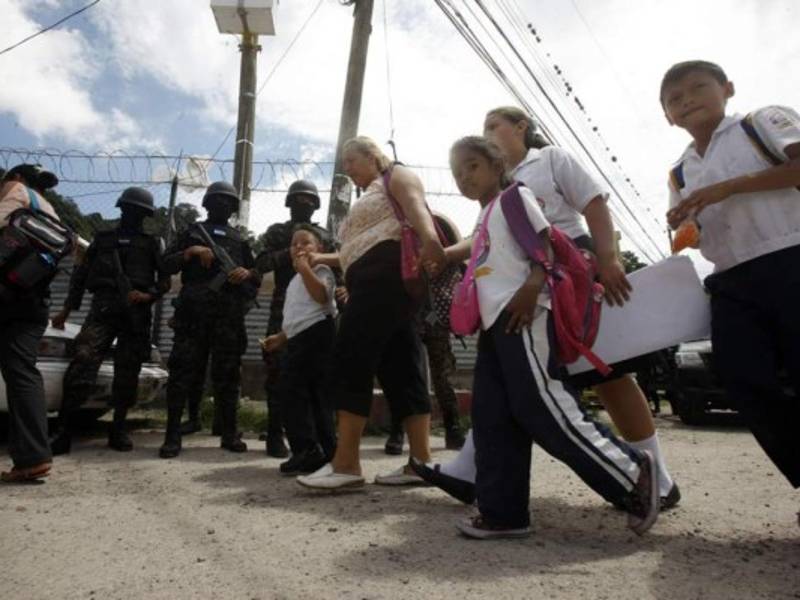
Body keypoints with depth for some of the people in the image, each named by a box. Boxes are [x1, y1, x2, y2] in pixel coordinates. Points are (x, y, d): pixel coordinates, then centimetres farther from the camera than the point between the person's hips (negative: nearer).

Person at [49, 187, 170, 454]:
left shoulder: (152, 243, 16)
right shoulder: (103, 238, 19)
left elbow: (165, 278, 9)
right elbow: (80, 274, 18)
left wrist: (149, 295, -11)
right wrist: (66, 309, 12)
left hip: (136, 314, 0)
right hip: (103, 308, 0)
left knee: (127, 373, 0)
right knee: (82, 363, -17)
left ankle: (118, 429, 11)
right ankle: (63, 429, -14)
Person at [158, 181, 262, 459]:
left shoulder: (240, 239, 22)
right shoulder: (193, 232, 17)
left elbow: (258, 276, 19)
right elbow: (167, 263, 9)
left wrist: (247, 273, -4)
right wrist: (192, 252, -7)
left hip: (229, 314, 2)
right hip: (194, 310, -1)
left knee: (227, 374, 2)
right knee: (182, 370, -6)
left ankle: (230, 434, 8)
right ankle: (172, 435, -2)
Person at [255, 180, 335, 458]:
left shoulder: (325, 236, 18)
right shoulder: (277, 232, 12)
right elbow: (261, 264, -2)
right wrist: (290, 253, -16)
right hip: (284, 309, -2)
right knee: (279, 372, -4)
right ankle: (275, 434, 2)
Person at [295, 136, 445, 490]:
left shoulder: (395, 175, 9)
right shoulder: (368, 197, 35)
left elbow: (416, 204, -14)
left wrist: (429, 238, -34)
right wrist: (324, 259, 30)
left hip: (388, 275, -10)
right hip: (376, 282, 10)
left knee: (350, 361, -14)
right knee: (401, 370, 1)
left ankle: (346, 464, -13)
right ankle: (421, 462, 1)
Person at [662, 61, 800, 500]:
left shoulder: (762, 122, 7)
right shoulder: (680, 173, 20)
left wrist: (730, 187, -15)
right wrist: (680, 225, 2)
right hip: (732, 283, 5)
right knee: (744, 381, -6)